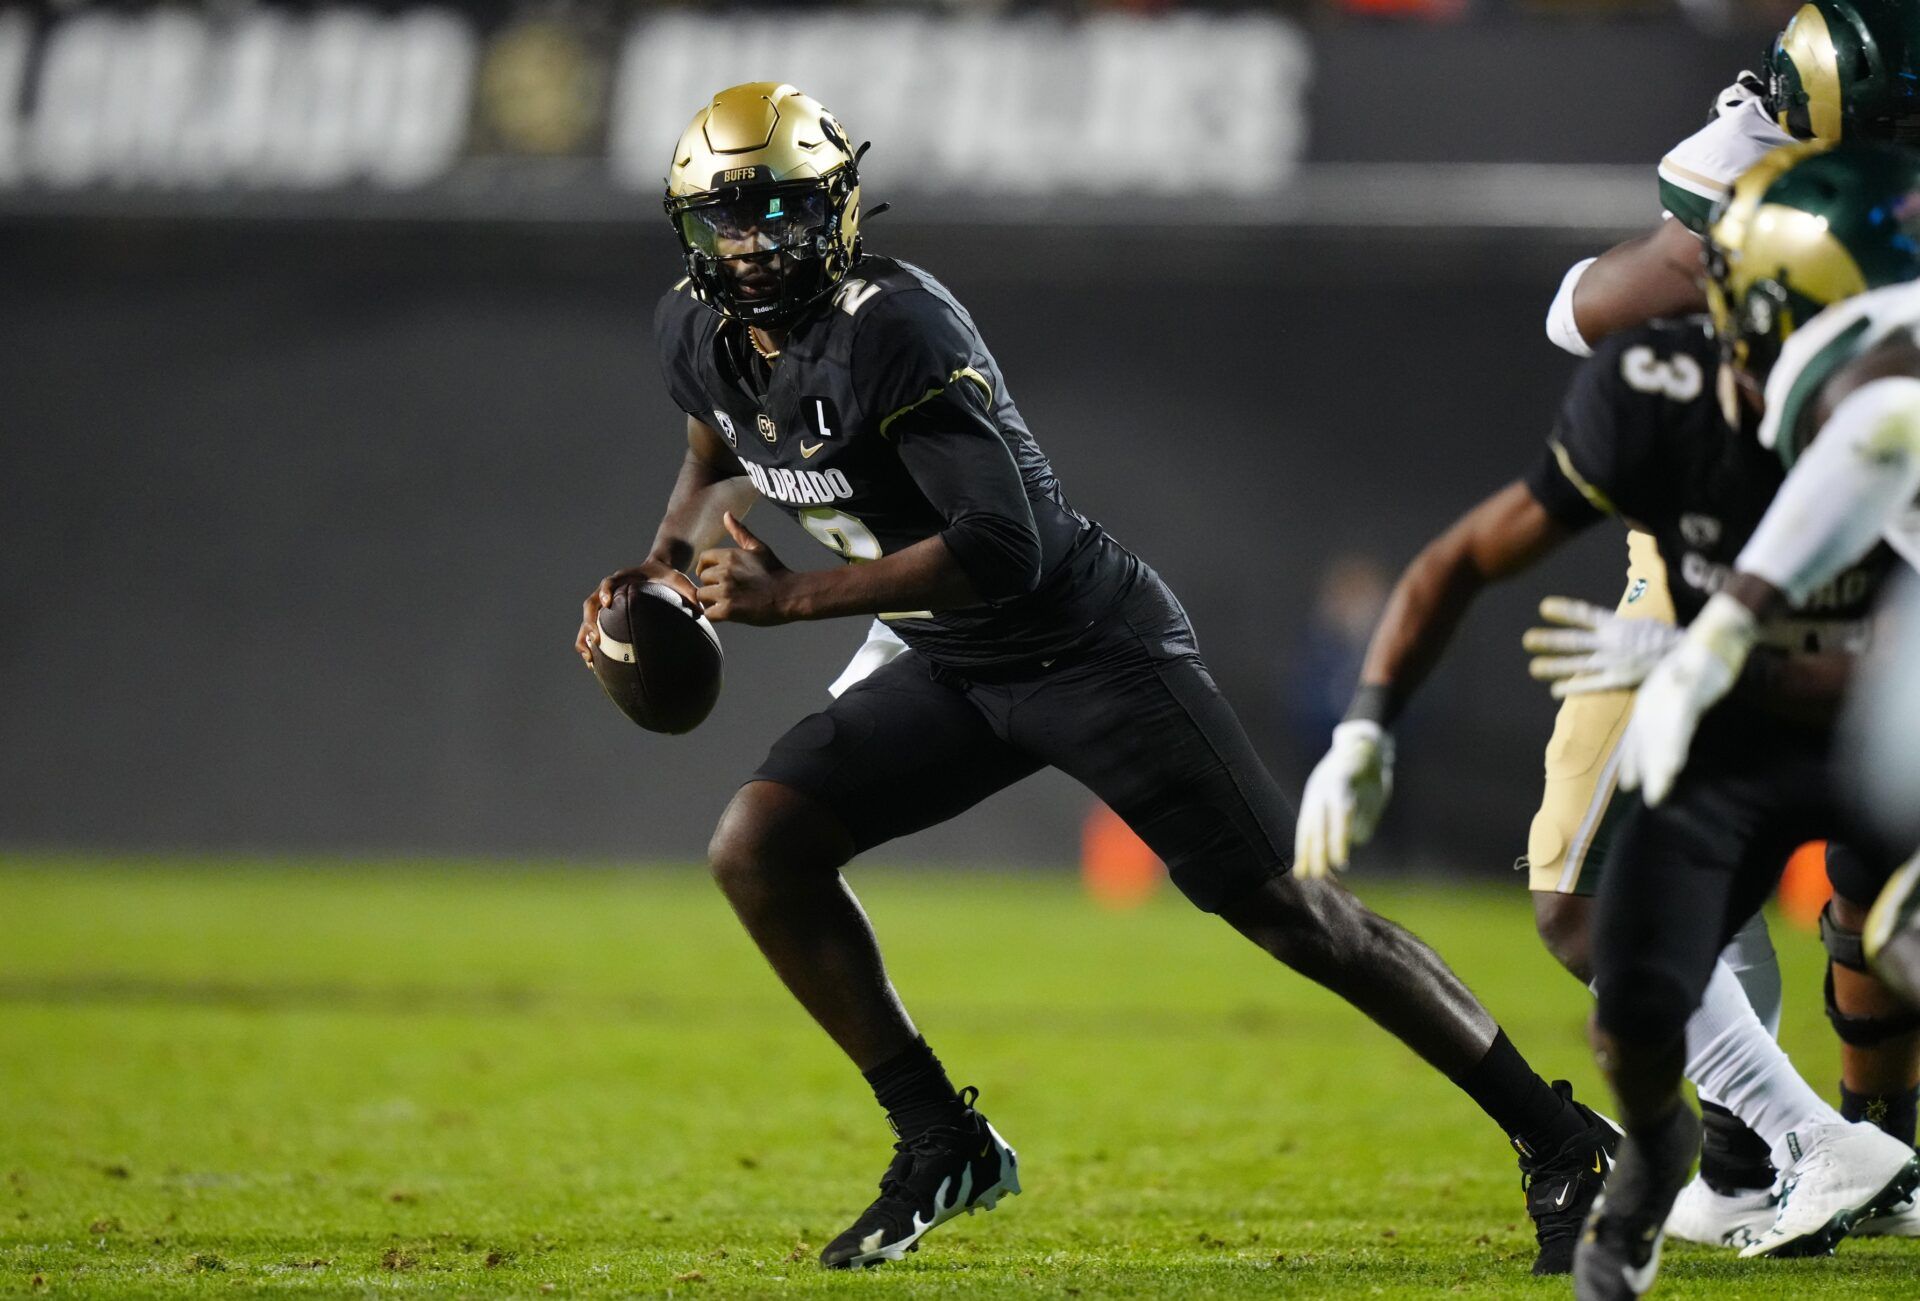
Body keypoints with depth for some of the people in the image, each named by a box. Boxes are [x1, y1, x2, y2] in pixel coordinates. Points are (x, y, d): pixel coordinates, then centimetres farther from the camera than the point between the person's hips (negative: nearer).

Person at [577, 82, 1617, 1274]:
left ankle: (1563, 1143, 2)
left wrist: (791, 596, -27)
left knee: (1291, 912, -8)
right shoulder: (700, 335, -1)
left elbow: (1003, 550, -31)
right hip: (956, 673, 8)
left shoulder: (892, 327, -26)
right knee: (760, 851, -7)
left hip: (1091, 645, -8)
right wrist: (664, 567, 6)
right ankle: (941, 1147, 5)